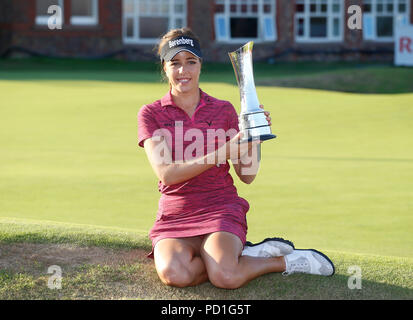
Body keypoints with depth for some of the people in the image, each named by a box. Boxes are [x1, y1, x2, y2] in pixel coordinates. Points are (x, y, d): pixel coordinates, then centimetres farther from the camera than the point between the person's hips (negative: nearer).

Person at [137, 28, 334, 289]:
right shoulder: (150, 114, 4)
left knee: (225, 277, -33)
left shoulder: (224, 110, 8)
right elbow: (166, 173, -11)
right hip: (174, 216, 1)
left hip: (221, 211, -1)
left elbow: (247, 175, 5)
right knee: (174, 274, -34)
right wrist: (222, 152, -20)